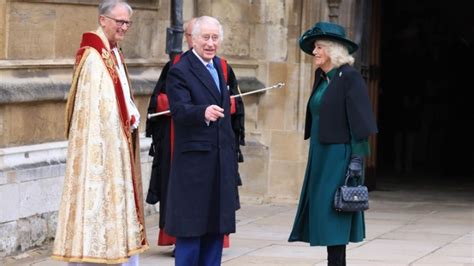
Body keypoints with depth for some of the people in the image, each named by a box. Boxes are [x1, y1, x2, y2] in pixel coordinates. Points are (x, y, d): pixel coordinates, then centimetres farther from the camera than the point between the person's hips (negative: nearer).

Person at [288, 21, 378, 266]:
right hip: (320, 154, 8)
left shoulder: (349, 77, -11)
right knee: (321, 212, 8)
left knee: (332, 215, -9)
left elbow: (359, 120, -15)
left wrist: (357, 159, -19)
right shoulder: (322, 78, 12)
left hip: (339, 157, -8)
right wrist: (314, 154, 17)